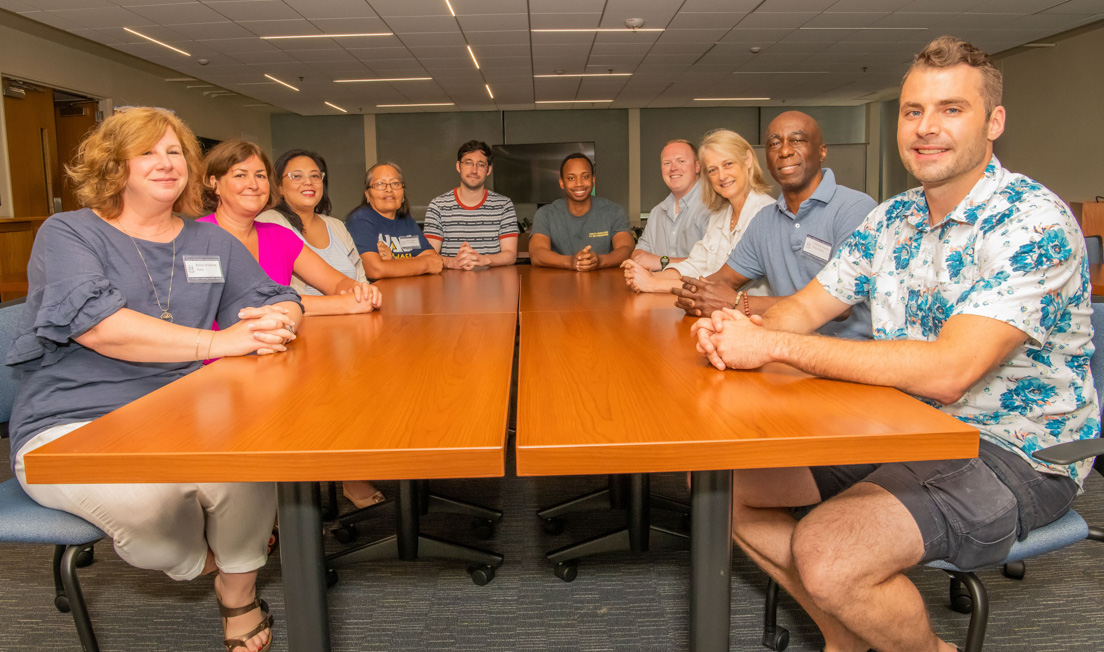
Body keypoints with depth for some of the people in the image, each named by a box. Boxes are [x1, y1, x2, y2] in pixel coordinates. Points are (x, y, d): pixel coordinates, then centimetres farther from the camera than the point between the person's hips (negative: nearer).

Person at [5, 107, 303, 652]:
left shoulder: (212, 242, 16)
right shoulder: (67, 233, 0)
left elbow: (280, 299, 12)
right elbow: (97, 323, -18)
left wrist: (278, 322, -16)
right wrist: (219, 342, -26)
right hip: (72, 426, -3)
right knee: (147, 495, -35)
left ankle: (239, 596, 0)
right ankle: (197, 562, 4)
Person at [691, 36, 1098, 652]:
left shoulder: (1032, 222, -20)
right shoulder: (893, 218, 6)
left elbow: (947, 371, -31)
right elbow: (809, 304, 7)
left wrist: (773, 346, -30)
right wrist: (747, 328, -18)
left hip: (1013, 453, -7)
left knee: (827, 557, -30)